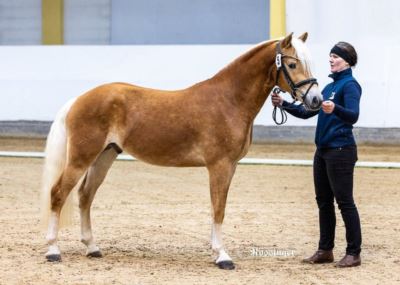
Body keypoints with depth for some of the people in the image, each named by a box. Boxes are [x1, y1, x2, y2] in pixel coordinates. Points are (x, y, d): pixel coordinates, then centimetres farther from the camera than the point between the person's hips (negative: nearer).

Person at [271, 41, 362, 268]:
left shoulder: (350, 85, -10)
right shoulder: (330, 86, 17)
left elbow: (353, 115, -25)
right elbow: (306, 112, 20)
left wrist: (335, 109, -44)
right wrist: (283, 104, 9)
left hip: (341, 151, -9)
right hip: (323, 150, 9)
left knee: (344, 201, -6)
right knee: (324, 201, 11)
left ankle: (354, 253, -1)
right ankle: (325, 250, 18)